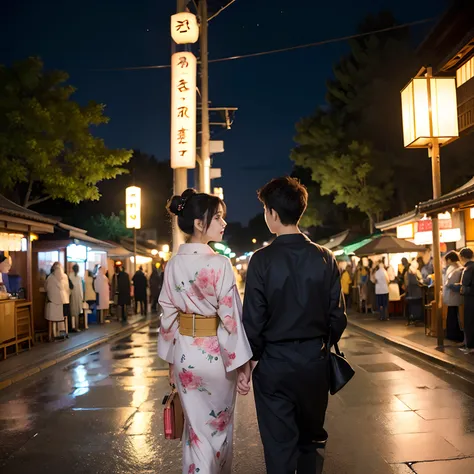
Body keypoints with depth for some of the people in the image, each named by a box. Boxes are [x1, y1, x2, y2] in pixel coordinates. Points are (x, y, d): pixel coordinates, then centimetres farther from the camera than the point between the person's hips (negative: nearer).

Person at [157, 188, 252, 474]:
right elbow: (231, 317, -17)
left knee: (196, 427, 18)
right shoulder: (220, 264, -18)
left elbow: (168, 314, 4)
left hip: (184, 353, 5)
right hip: (215, 354, -5)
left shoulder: (173, 264, 0)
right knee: (219, 426, 15)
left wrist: (172, 360, 13)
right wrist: (241, 363, -10)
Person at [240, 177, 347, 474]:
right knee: (311, 440, 21)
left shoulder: (262, 260, -13)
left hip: (274, 363, -3)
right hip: (315, 361, 3)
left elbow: (254, 318, -11)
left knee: (280, 446, 9)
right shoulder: (325, 258, -4)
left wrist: (248, 362, 0)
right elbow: (337, 314, -1)